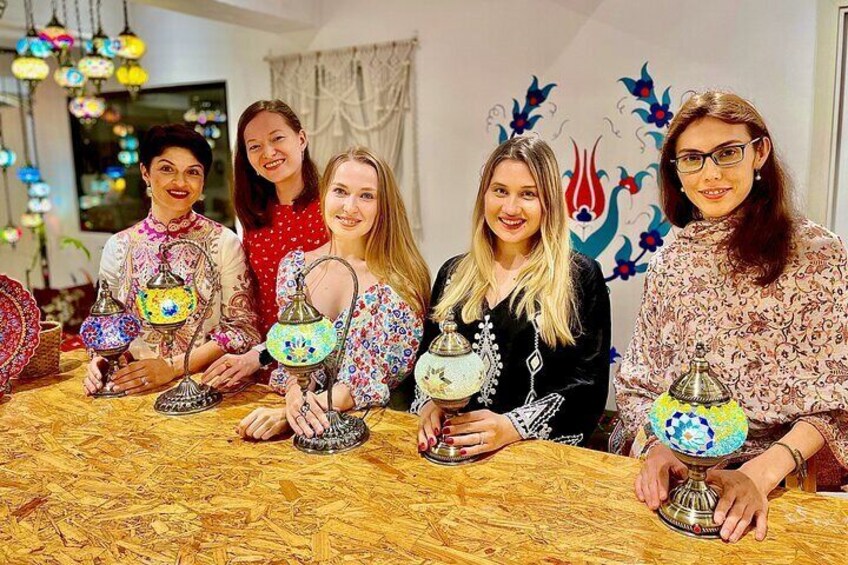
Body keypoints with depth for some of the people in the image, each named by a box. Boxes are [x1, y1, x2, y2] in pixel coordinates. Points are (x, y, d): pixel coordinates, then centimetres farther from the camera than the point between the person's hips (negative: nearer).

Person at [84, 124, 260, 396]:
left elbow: (242, 328, -5)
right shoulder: (118, 247, 6)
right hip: (137, 388, 3)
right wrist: (101, 361, -9)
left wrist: (173, 366, -15)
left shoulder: (223, 242, -3)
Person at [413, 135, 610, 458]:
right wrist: (428, 406, -6)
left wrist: (512, 427, -18)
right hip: (449, 451, 3)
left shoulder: (580, 277, 1)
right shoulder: (453, 273, 13)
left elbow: (588, 385, -5)